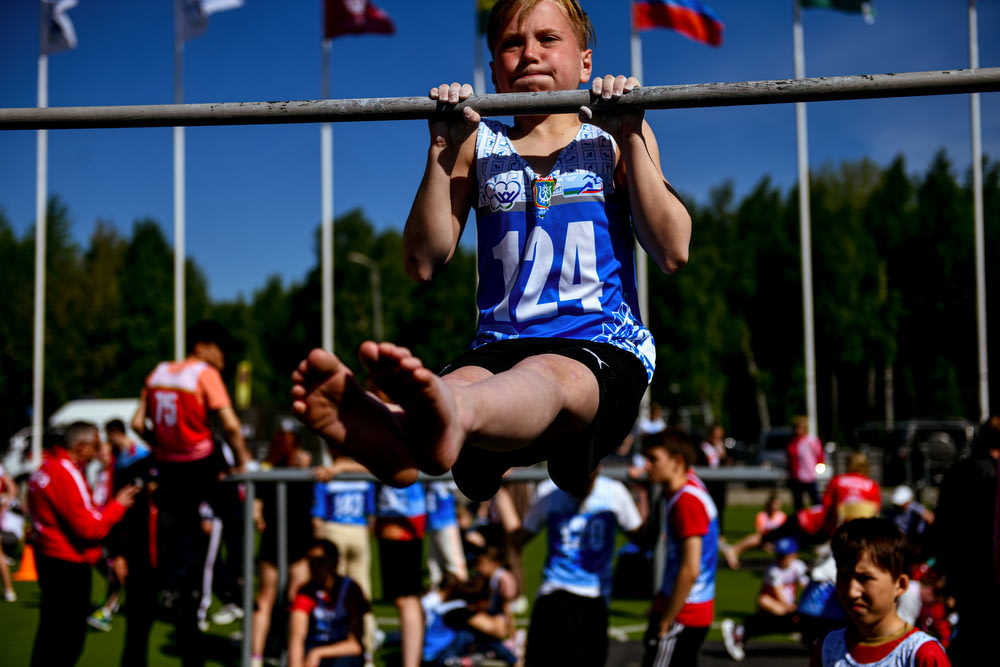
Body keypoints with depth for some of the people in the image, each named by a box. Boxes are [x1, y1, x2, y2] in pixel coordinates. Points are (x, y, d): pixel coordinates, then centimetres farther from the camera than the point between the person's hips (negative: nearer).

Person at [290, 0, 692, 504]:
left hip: (603, 345, -2)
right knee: (458, 385, -35)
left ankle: (450, 414, -74)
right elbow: (424, 263, 9)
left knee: (543, 379, -40)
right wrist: (442, 151, 1)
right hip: (501, 344, 2)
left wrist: (631, 140, -4)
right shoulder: (479, 146, 18)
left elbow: (672, 253, 1)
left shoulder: (612, 138, 15)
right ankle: (375, 428, -71)